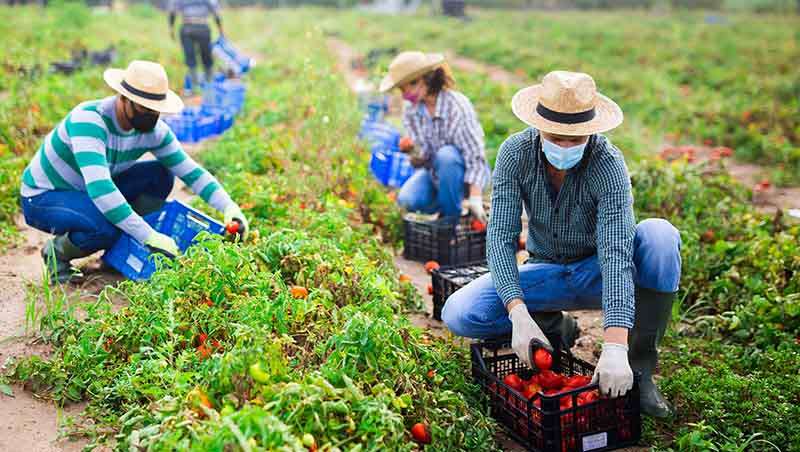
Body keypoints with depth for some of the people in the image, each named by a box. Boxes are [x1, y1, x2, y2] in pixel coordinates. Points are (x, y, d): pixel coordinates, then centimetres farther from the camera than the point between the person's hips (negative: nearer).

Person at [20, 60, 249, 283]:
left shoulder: (153, 129, -13)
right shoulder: (88, 119, -33)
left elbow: (191, 171, -11)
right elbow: (99, 187, -44)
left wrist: (229, 207, -27)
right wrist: (149, 236, -45)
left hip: (90, 193, 7)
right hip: (42, 198, -7)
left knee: (160, 176, -11)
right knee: (107, 228, -35)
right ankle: (56, 252, -3)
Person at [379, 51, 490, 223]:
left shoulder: (457, 106, -22)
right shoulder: (410, 112, -4)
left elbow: (476, 155, -25)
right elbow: (423, 154, -3)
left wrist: (475, 199, -34)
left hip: (464, 173, -4)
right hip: (433, 172, 4)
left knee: (445, 155, -36)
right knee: (407, 199, -23)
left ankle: (452, 217, -15)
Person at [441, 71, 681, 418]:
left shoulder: (608, 163, -26)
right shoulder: (515, 153, -19)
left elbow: (617, 253, -36)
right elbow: (501, 237, -22)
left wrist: (615, 346, -46)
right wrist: (519, 314, -37)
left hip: (598, 273, -1)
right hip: (546, 271, 2)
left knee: (659, 234, -33)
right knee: (458, 315, -21)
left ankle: (640, 365, -19)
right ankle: (554, 327, 5)